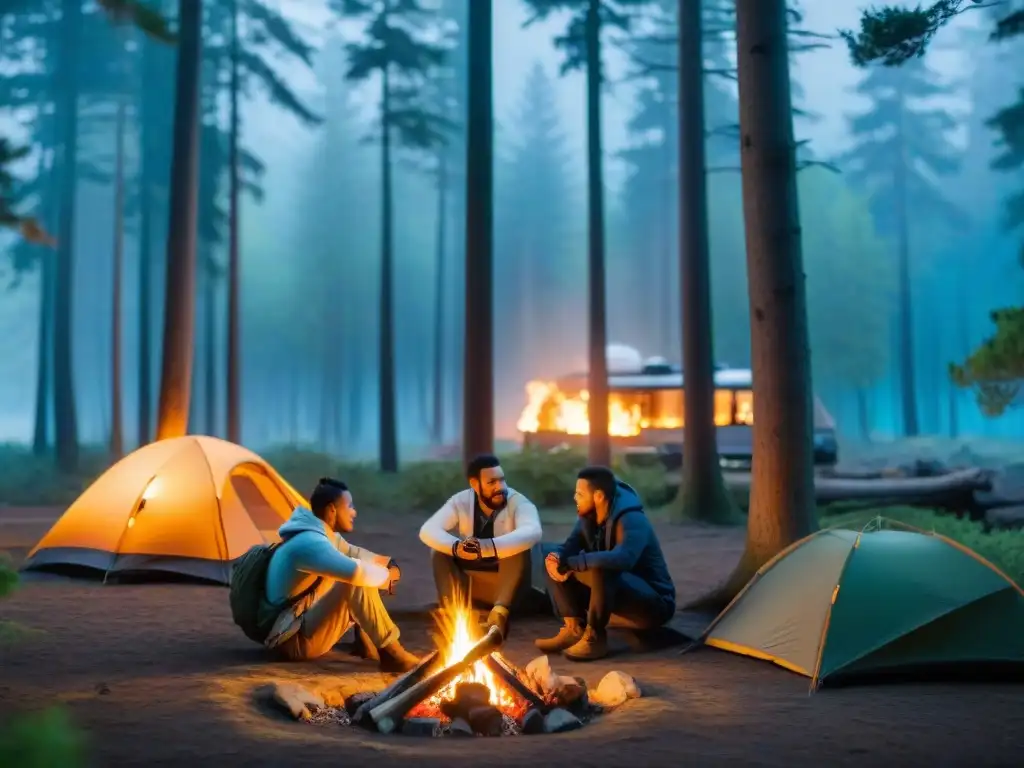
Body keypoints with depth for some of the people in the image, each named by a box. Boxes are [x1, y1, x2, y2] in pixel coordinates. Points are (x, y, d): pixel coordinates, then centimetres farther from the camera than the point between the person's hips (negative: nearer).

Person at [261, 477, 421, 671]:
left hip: (307, 621, 11)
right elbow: (357, 573, -40)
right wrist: (386, 575, -18)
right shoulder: (310, 543, -26)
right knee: (357, 583, -27)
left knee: (359, 580, 10)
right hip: (295, 640, -11)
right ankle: (391, 654, -21)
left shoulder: (323, 533, 7)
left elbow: (353, 553, 24)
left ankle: (366, 642, 8)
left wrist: (387, 563, 4)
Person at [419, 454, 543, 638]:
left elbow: (533, 532, -38)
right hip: (469, 581, 3)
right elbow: (428, 531, -19)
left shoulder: (518, 502, -16)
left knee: (518, 548, -31)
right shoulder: (461, 501, -8)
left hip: (508, 582, -3)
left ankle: (499, 615, -42)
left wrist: (486, 547, -51)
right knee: (439, 551, -20)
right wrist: (456, 547, -40)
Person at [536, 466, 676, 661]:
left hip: (654, 604, -8)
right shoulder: (589, 516, -1)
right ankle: (574, 629, -8)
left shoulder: (631, 521, -26)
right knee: (555, 566, -4)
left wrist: (568, 563, -39)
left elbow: (622, 559, -44)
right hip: (615, 594, 8)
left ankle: (595, 637, -22)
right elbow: (570, 547, 0)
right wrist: (556, 559, -26)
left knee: (600, 570, -37)